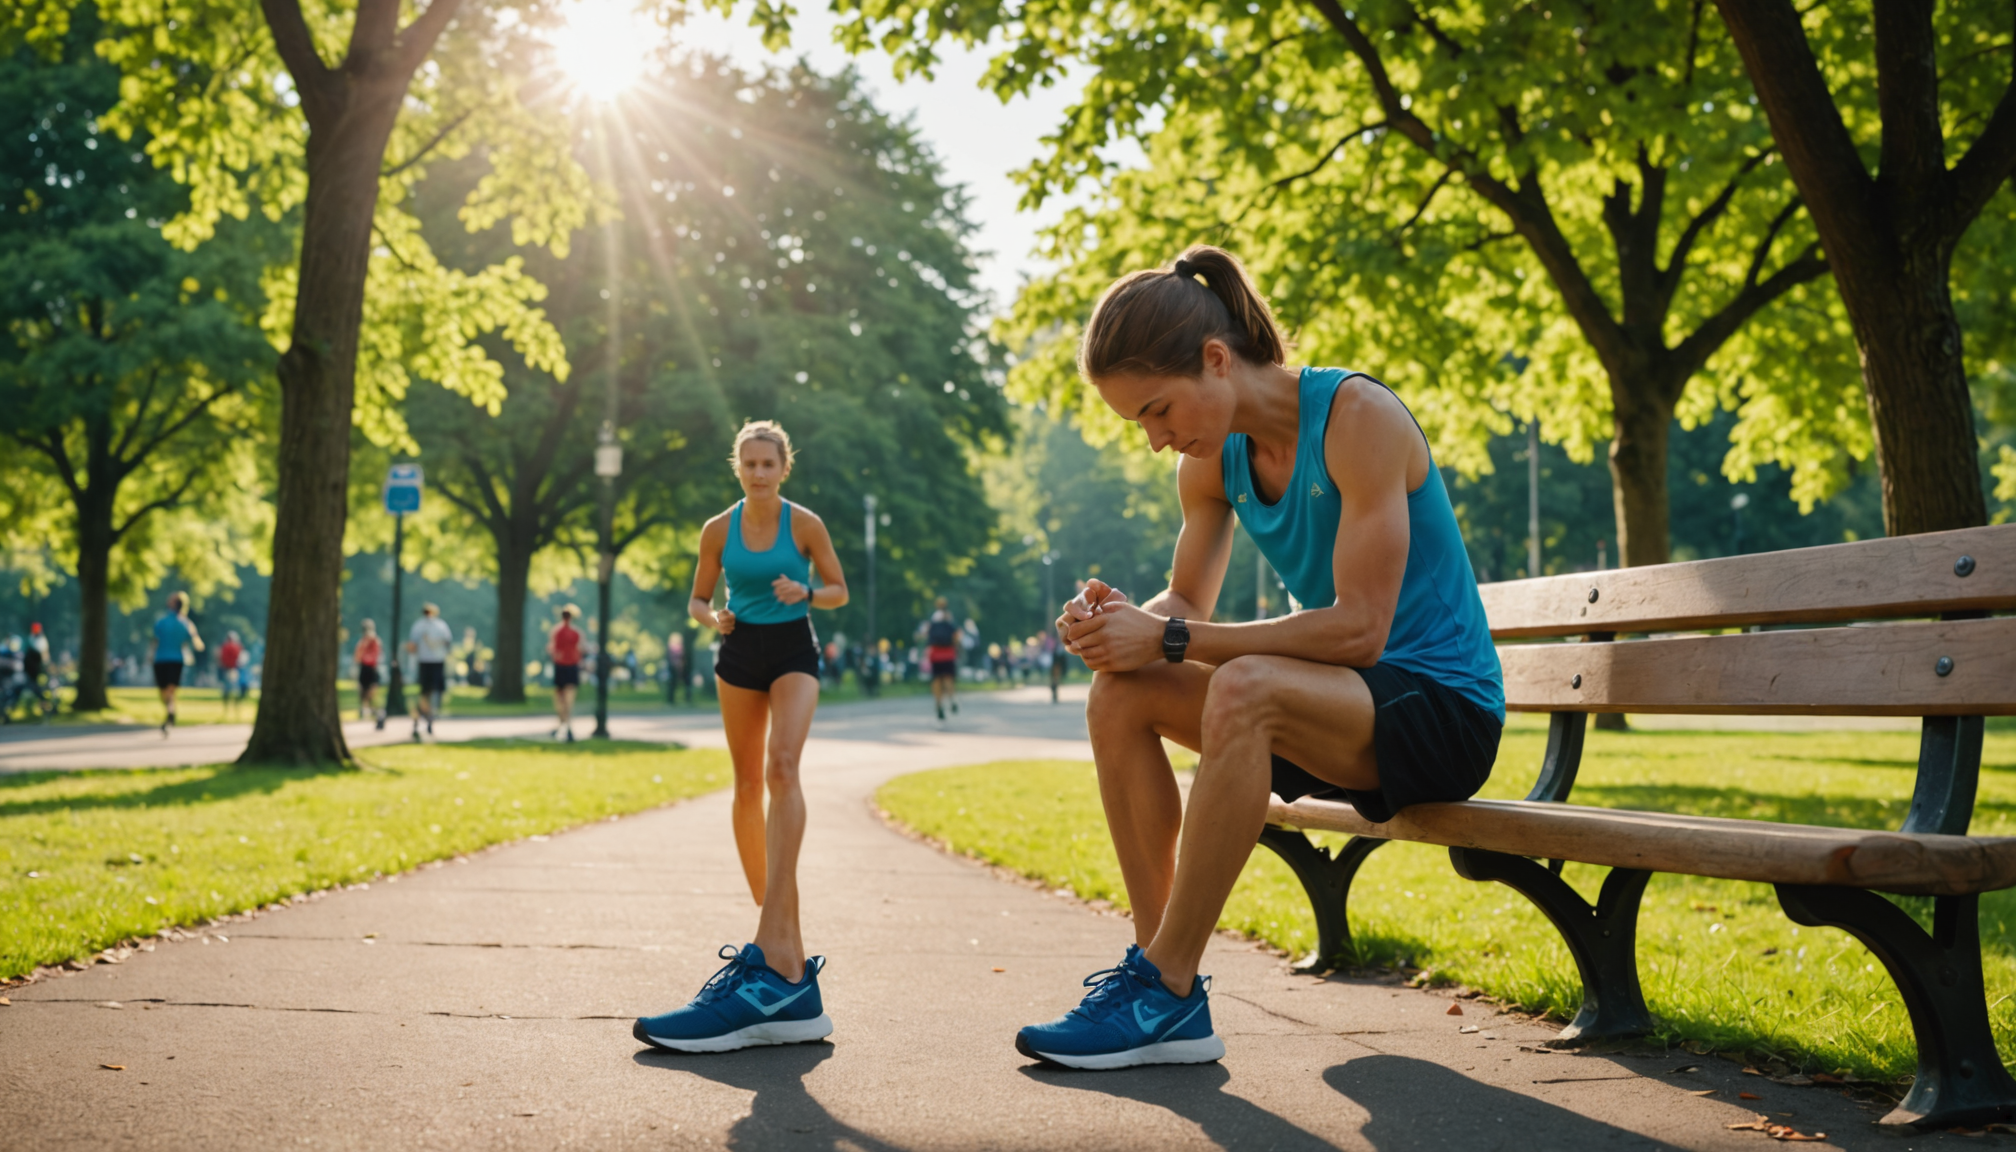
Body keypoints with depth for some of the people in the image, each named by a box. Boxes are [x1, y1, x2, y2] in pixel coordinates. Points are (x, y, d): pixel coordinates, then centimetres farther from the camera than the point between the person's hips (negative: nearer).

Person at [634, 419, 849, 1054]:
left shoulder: (805, 524, -5)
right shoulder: (718, 530, 1)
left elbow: (839, 590, 4)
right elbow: (697, 601, 11)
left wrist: (805, 593, -17)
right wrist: (714, 619, -12)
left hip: (793, 651, -4)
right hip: (740, 653, 4)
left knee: (782, 766, -25)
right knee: (747, 782, 7)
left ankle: (777, 947, -38)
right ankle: (772, 914, 24)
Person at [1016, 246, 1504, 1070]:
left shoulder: (1357, 416, -19)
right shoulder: (1213, 458, 3)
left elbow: (1358, 628, -25)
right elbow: (1188, 602, 11)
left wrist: (1167, 640, -26)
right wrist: (1123, 621, -14)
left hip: (1442, 703, -8)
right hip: (1339, 709, 8)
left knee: (1245, 689, -35)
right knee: (1122, 694, -10)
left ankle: (1162, 987, -25)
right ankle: (1168, 992, -10)